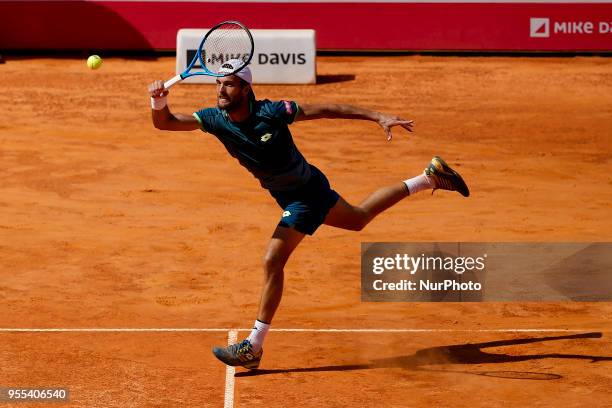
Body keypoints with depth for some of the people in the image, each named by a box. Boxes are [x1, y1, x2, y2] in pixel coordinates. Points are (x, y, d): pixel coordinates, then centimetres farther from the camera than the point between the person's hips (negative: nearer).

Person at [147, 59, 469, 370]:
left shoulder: (271, 112, -29)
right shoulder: (216, 119, -15)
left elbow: (325, 110, -20)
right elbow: (165, 123, -18)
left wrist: (378, 117, -20)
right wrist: (159, 101, -42)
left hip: (306, 192, -7)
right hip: (290, 194, 7)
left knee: (273, 262, -13)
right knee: (359, 218, 26)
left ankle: (253, 348, -1)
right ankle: (428, 178, 45)